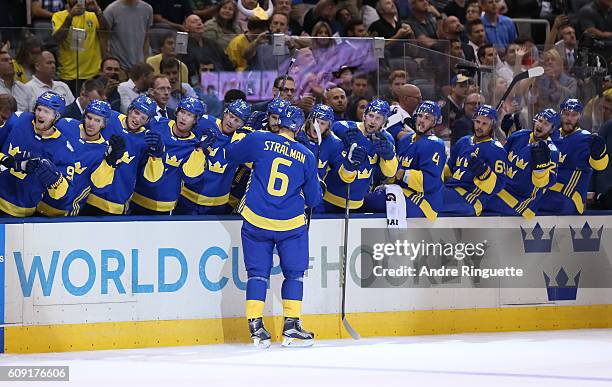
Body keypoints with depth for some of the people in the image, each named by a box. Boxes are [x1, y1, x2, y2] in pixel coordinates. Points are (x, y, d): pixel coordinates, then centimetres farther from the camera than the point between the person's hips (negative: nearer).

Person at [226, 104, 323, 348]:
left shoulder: (259, 141, -4)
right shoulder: (307, 157, 1)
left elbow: (231, 154, 12)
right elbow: (313, 198, 8)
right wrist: (317, 193, 31)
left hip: (256, 220, 1)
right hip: (291, 224, -1)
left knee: (258, 272, 9)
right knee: (294, 273, 13)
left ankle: (256, 327, 3)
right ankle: (291, 327, 8)